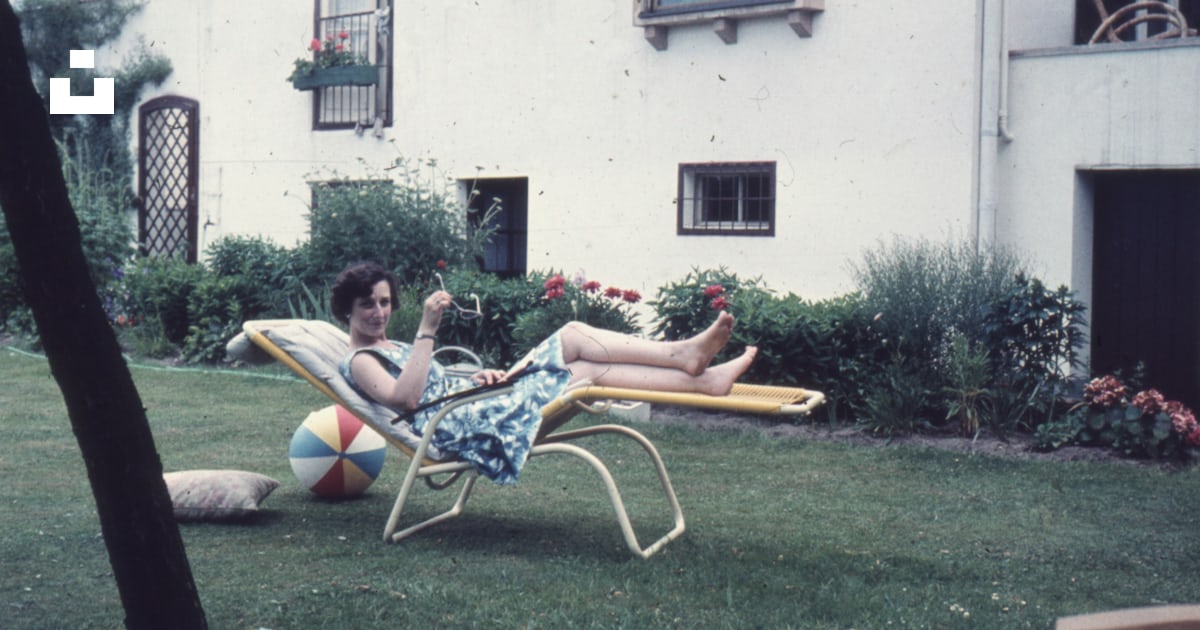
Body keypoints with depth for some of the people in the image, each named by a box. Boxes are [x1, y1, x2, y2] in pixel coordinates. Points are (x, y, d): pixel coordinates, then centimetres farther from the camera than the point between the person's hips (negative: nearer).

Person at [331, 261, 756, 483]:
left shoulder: (392, 349, 28)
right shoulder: (360, 361, -1)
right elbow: (406, 398, -20)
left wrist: (478, 376, 1)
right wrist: (427, 330, -20)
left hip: (473, 409, 9)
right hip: (460, 428, -9)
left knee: (588, 371, -7)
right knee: (573, 336, -13)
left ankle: (702, 380, -13)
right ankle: (684, 354, -13)